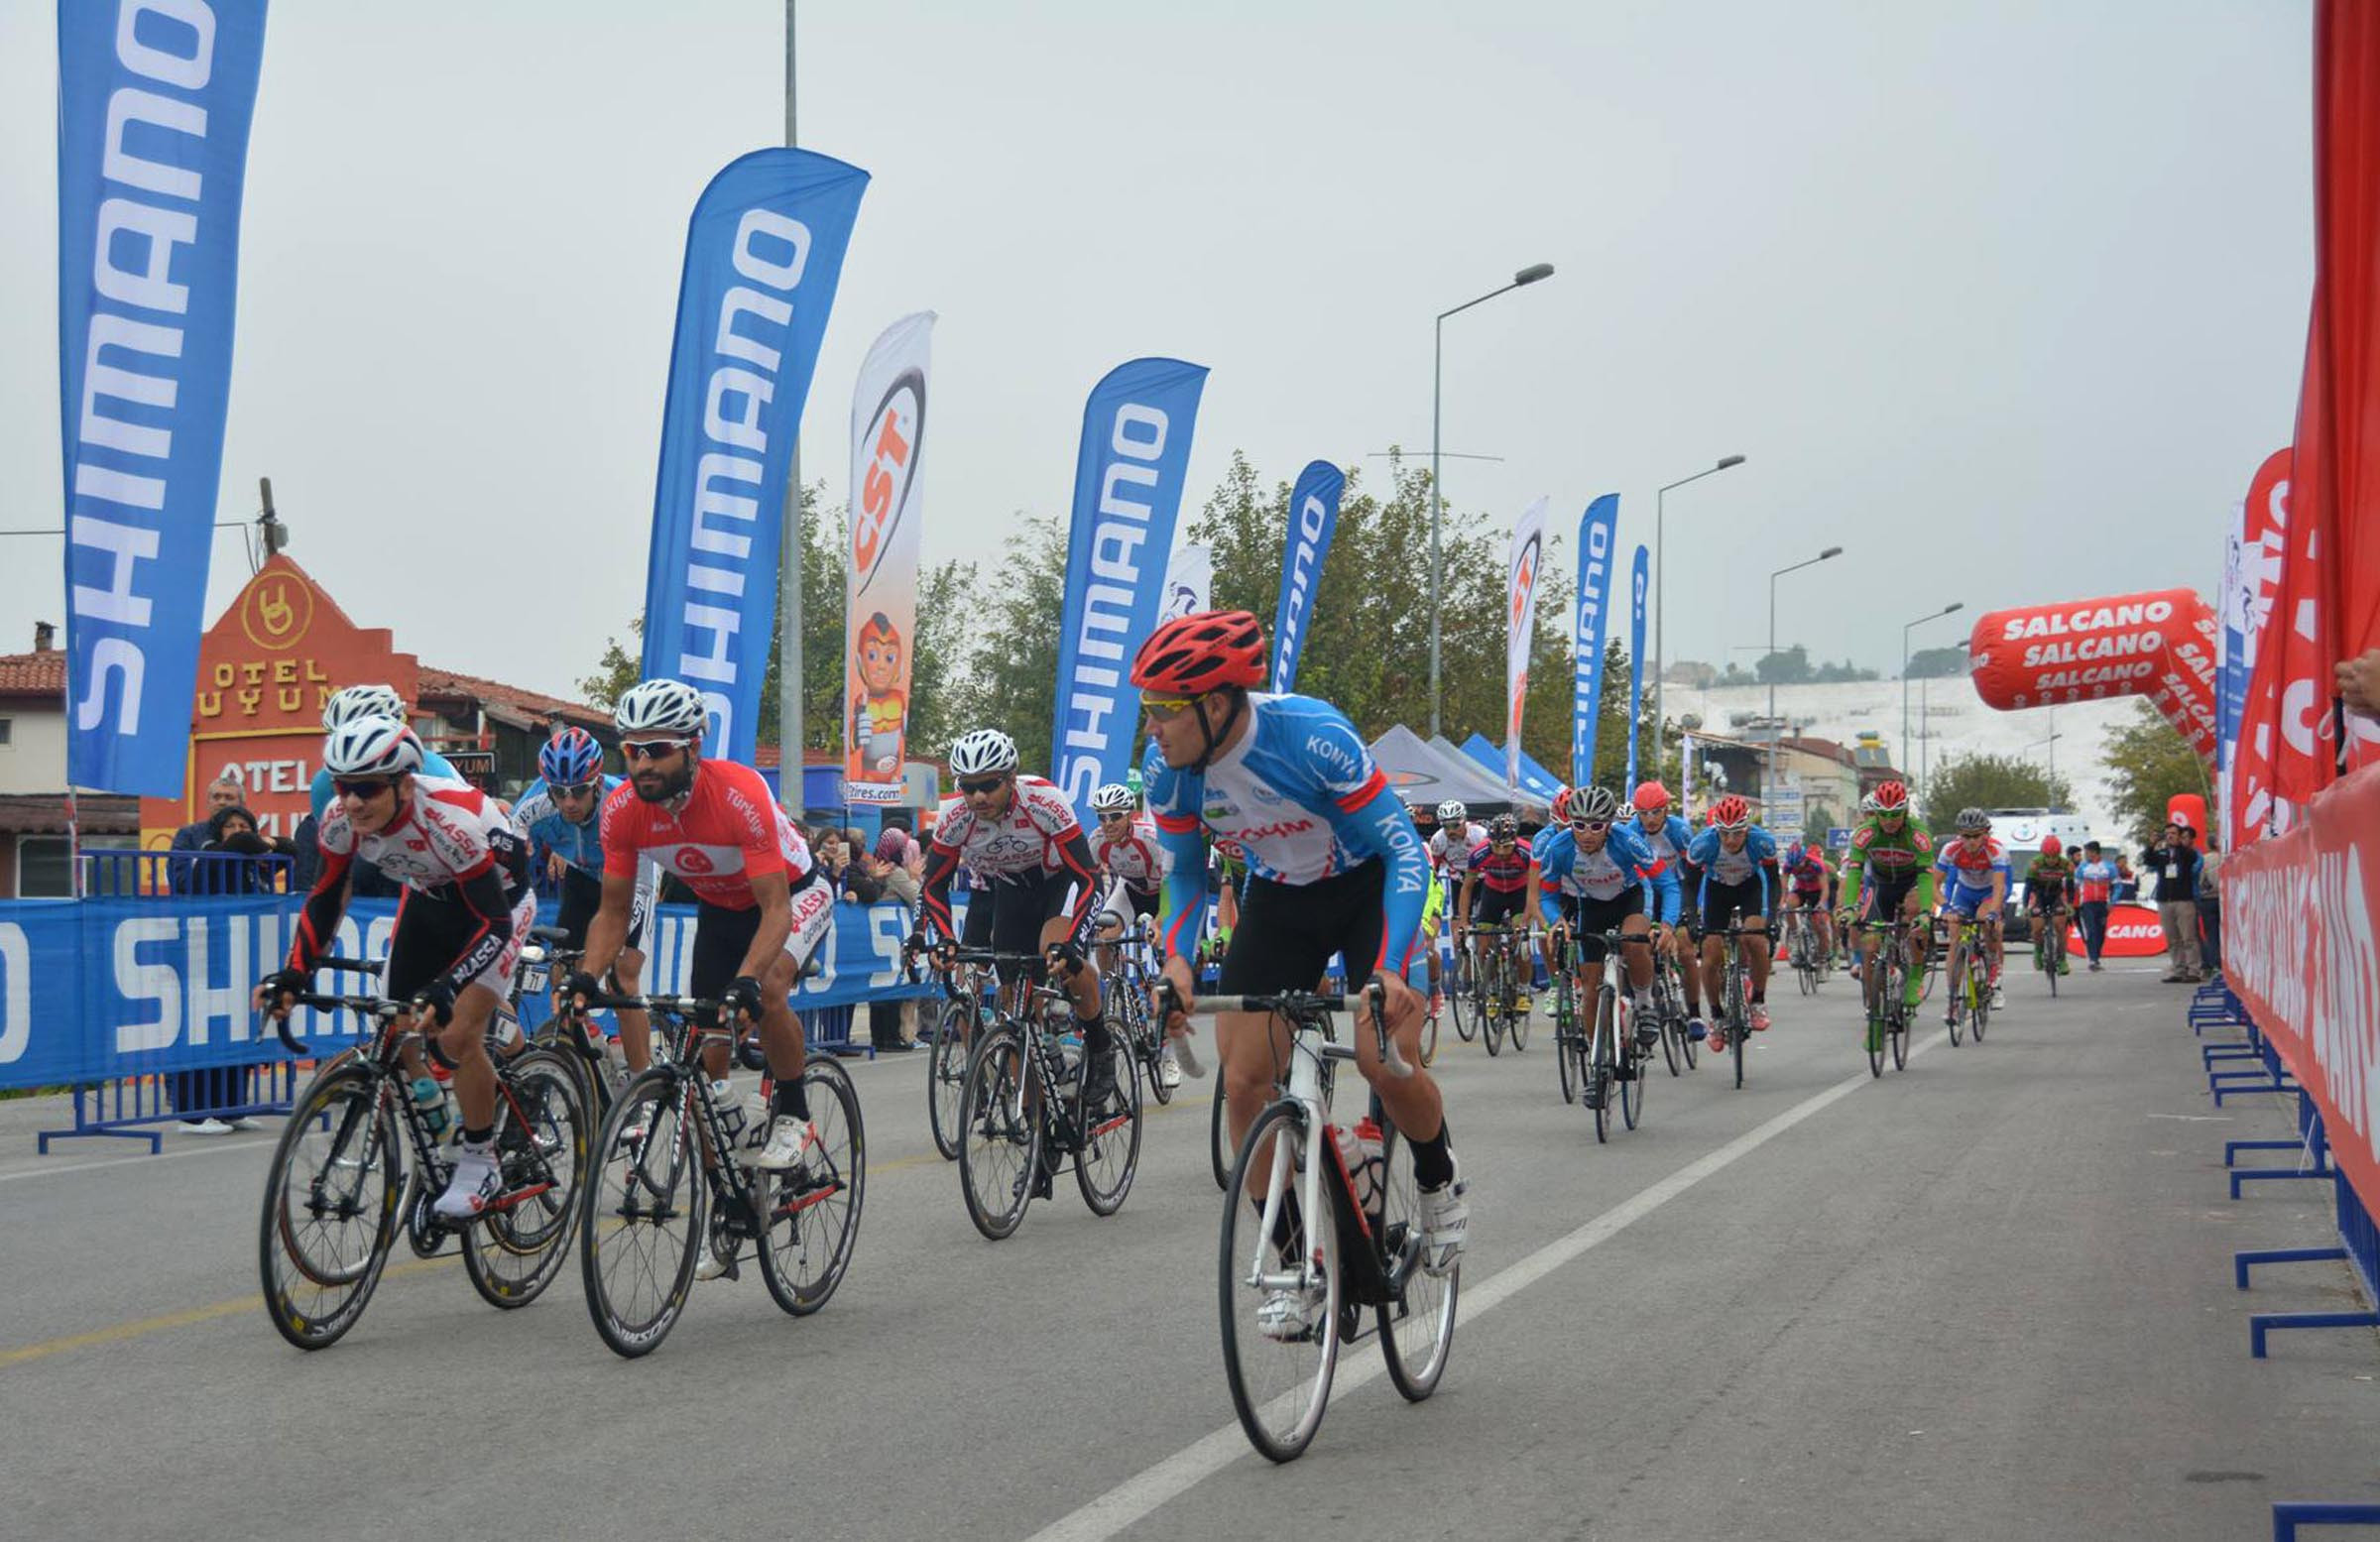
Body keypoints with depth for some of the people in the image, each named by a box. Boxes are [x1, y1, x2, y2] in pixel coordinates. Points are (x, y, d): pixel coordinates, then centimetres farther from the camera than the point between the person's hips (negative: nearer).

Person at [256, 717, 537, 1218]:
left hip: (499, 899, -6)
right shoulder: (342, 820, -23)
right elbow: (325, 899, -8)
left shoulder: (450, 819, -39)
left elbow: (492, 923, -36)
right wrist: (294, 973, -22)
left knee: (457, 1035, -17)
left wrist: (445, 992, -48)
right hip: (430, 897, 6)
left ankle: (480, 1166, 0)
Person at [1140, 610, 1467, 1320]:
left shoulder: (1312, 736, -33)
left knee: (1386, 1061, -22)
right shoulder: (1166, 768, -18)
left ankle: (1440, 1180, 10)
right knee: (1244, 1082, -9)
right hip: (1278, 899, 5)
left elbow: (1405, 848, -28)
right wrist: (1175, 959, -20)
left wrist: (1389, 967, -39)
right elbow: (1183, 872, -1)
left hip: (1367, 887, -4)